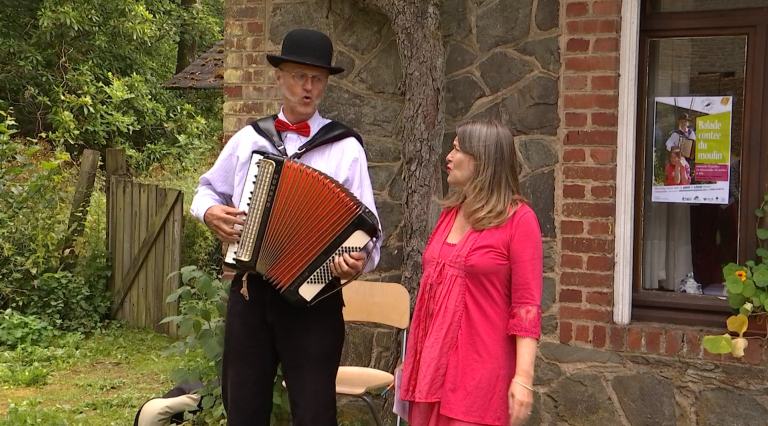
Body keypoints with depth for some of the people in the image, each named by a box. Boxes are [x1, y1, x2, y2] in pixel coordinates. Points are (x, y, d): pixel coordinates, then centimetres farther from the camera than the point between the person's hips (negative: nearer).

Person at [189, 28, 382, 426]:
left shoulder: (345, 147, -2)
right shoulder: (248, 139, 9)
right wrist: (210, 211, -1)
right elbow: (209, 189, 22)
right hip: (249, 291, 4)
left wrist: (359, 259, -25)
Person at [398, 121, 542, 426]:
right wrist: (411, 362, 20)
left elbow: (527, 307, -12)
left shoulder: (518, 219, -8)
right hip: (432, 363, 6)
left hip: (479, 367, -6)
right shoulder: (450, 212, 11)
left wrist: (523, 378, -18)